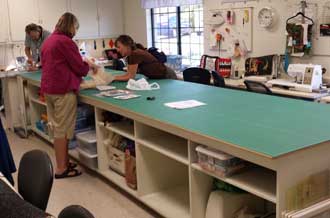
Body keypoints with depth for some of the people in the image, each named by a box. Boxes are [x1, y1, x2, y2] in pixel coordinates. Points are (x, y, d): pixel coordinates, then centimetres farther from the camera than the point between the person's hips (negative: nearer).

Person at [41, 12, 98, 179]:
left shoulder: (48, 41, 14)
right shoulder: (66, 41, -13)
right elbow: (79, 67, -11)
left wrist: (82, 64, 22)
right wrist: (89, 65, 10)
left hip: (48, 88, 9)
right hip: (63, 89, -9)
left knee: (57, 127, 14)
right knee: (63, 129, -2)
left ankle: (64, 162, 23)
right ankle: (61, 169, 4)